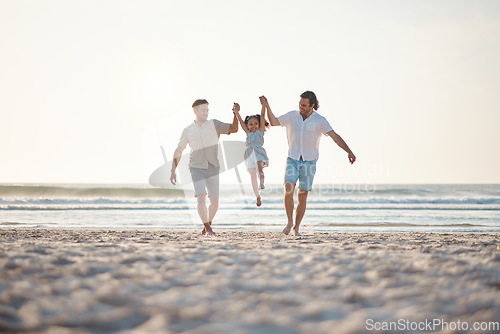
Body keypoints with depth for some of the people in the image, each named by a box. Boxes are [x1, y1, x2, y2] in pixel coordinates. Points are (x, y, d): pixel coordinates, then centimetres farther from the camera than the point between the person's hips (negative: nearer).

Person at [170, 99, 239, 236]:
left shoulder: (214, 124, 6)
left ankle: (207, 226, 24)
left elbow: (233, 129, -7)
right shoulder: (188, 131, 7)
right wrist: (173, 171, 6)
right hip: (196, 168, -1)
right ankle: (208, 228, -6)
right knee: (201, 198, -18)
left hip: (212, 168, 1)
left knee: (214, 202, 0)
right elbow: (178, 151, 12)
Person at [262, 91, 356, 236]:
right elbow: (274, 122, 6)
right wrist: (267, 106, -9)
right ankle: (289, 221, -3)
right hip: (292, 160, 1)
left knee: (302, 197, 2)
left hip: (309, 162, -1)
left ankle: (296, 227, 15)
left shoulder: (319, 120, -5)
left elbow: (335, 136, -10)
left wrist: (349, 151, -21)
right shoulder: (292, 116, 2)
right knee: (288, 189, -20)